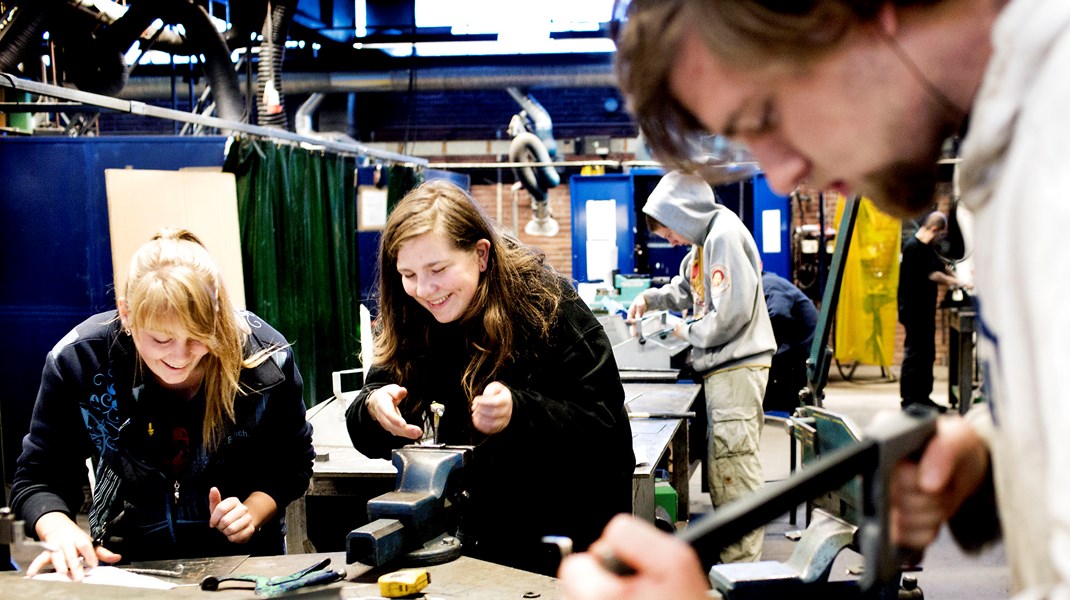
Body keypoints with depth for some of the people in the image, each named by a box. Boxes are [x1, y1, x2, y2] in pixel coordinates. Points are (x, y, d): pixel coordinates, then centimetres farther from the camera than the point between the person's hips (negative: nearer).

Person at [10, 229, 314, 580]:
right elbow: (37, 479, -7)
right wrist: (59, 529, -27)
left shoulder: (265, 357, -16)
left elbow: (293, 464, 0)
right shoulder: (78, 359, -16)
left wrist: (253, 513, -17)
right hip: (128, 561, 1)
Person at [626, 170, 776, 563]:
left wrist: (688, 332, -8)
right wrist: (650, 298, 15)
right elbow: (686, 288, 31)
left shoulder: (725, 236, -15)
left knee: (734, 470, -8)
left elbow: (731, 314, -22)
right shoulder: (705, 240, 16)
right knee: (722, 471, 14)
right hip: (722, 369, 10)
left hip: (737, 367, -10)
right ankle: (729, 552, 22)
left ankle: (742, 564, -3)